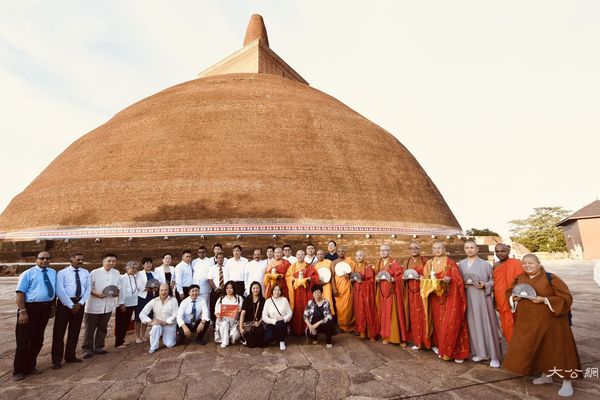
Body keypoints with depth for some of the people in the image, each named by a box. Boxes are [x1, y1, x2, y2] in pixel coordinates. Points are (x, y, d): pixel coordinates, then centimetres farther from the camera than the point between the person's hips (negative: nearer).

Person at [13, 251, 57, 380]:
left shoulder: (53, 273, 9)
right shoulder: (28, 274, -8)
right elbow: (20, 293, -13)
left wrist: (52, 306, 12)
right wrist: (22, 311, -20)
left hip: (46, 308, 5)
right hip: (30, 308, -5)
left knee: (38, 340, 15)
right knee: (24, 340, 2)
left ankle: (30, 366, 30)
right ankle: (18, 370, 17)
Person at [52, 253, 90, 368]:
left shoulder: (86, 273, 7)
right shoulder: (62, 273, -5)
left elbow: (88, 288, 4)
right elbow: (60, 291, -12)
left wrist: (80, 303, -8)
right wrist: (71, 305, -15)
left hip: (79, 304, 4)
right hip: (64, 303, -4)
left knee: (75, 331, 13)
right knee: (59, 331, 3)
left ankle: (70, 356, 27)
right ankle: (56, 359, 16)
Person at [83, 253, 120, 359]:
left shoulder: (117, 273, 3)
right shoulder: (94, 273, -8)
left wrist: (116, 293, -13)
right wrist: (97, 294, -23)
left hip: (108, 305, 4)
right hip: (94, 305, -4)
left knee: (102, 328, 14)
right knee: (90, 329, 4)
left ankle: (98, 348, 27)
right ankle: (87, 349, 17)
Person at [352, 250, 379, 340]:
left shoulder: (368, 266, -7)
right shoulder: (355, 267, 10)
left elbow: (371, 280, -9)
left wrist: (362, 282, -21)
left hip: (366, 291, -5)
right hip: (358, 291, 5)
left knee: (368, 310, -3)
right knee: (359, 311, 6)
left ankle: (371, 333, 7)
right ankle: (361, 331, 17)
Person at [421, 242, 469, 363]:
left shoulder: (450, 263, -2)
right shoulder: (429, 264, 9)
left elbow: (458, 278, -7)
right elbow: (425, 280, 10)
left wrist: (450, 279, -25)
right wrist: (431, 280, -10)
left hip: (451, 297, -4)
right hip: (436, 297, 4)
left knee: (451, 324, -5)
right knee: (438, 323, 9)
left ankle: (454, 351, 8)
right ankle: (441, 348, 23)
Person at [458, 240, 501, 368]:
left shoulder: (485, 264, -2)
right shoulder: (461, 264, 7)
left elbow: (493, 280, 3)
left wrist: (484, 285, -14)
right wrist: (462, 285, -5)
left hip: (482, 297, -3)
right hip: (468, 298, 3)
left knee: (486, 323, 0)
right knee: (473, 324, 7)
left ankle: (494, 355, 12)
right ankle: (479, 352, 21)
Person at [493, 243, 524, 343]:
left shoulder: (516, 263, -10)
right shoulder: (495, 266, 9)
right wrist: (495, 301, 14)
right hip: (501, 303, 6)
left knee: (513, 327, 1)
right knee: (506, 327, 15)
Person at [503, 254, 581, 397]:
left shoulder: (550, 278, -12)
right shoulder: (520, 279, 2)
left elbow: (566, 298, -13)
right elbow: (509, 292, 13)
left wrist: (544, 300, -23)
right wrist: (514, 298, -8)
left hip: (550, 321, -5)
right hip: (527, 322, 5)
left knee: (557, 349, 4)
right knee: (537, 348, 15)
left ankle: (567, 382, 21)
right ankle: (546, 375, 34)